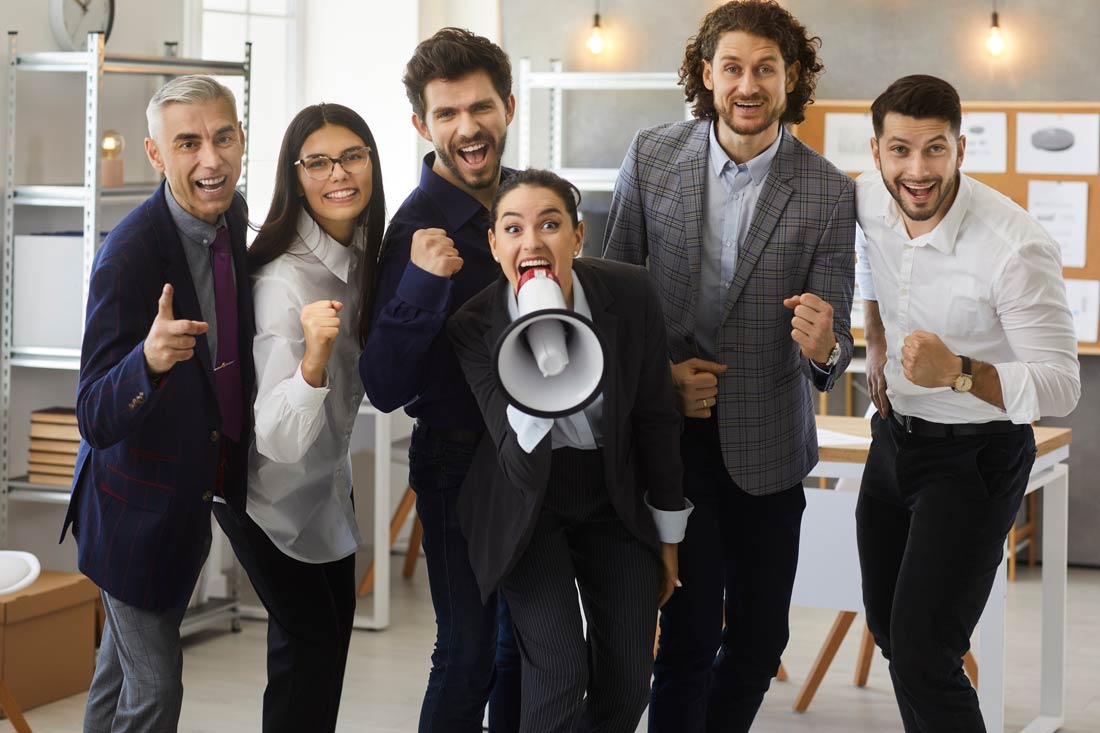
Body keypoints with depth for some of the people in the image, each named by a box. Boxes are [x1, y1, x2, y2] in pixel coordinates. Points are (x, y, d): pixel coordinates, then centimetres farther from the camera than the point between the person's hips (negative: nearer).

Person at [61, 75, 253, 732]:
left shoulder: (233, 216, -6)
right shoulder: (130, 253, -29)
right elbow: (97, 420, -31)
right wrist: (149, 360, -48)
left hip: (195, 491, 7)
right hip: (140, 500, -7)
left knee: (125, 662, 27)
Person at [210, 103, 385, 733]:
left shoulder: (364, 250, -9)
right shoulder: (283, 280, -34)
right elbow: (280, 439, -40)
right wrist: (313, 356, -55)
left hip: (327, 473, 8)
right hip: (269, 483, -8)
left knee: (335, 618, 20)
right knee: (311, 637, 1)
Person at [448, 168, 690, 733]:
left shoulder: (630, 295, -18)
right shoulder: (474, 326, -22)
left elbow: (656, 417, -3)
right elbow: (521, 464, -27)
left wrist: (667, 538, 5)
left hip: (614, 499, 2)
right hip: (528, 501, -2)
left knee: (628, 679, 2)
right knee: (559, 673, -13)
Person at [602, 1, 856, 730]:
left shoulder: (829, 193, -9)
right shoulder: (652, 157, -5)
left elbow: (832, 342, -8)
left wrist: (823, 347, -32)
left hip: (766, 443, 1)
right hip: (671, 431, -1)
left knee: (760, 638, 9)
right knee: (691, 632, -8)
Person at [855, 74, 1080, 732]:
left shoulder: (1019, 248, -28)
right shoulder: (869, 197, -7)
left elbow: (1061, 387, -26)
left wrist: (958, 374, -41)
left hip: (974, 457, -7)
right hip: (894, 435, 7)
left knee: (922, 656, -17)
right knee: (889, 629, 20)